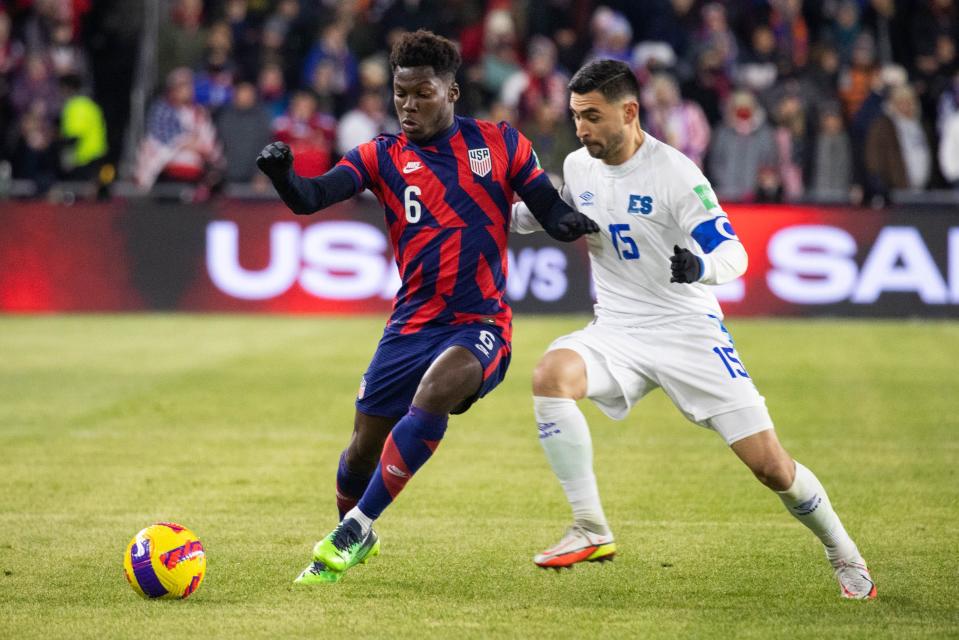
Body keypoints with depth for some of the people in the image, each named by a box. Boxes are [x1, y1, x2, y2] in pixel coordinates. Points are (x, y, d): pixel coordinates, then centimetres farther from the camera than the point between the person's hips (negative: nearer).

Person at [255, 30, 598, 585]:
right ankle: (355, 536, 36)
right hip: (412, 326, 3)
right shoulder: (383, 157, 2)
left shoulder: (501, 143, 2)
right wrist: (282, 174, -35)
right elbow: (312, 198, -13)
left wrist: (572, 222, -20)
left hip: (481, 324, -2)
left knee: (435, 392, -32)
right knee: (364, 449, 4)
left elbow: (553, 215, 4)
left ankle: (357, 526, -22)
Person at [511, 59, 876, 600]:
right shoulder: (579, 167, 2)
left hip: (689, 331, -4)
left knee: (771, 464, -7)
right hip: (618, 331, 4)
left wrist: (700, 265, -42)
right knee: (552, 375, -29)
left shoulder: (674, 174, -16)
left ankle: (846, 557, 20)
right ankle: (592, 531, -21)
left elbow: (734, 255, -19)